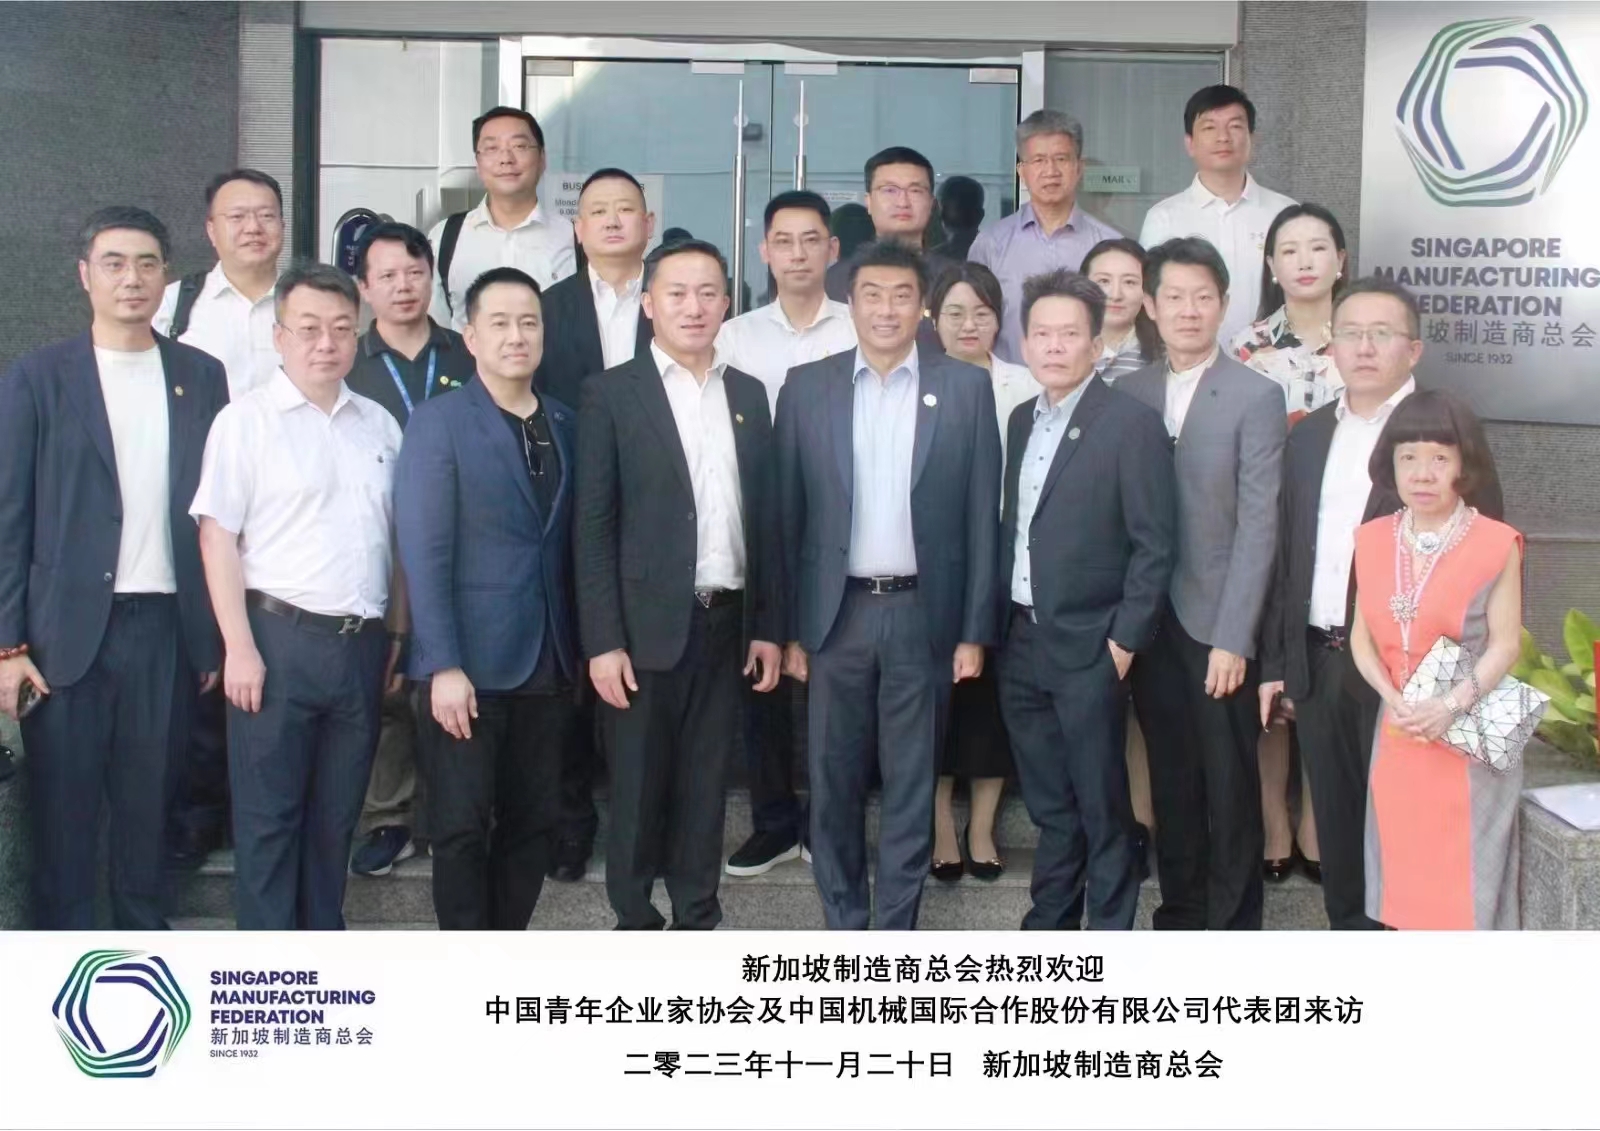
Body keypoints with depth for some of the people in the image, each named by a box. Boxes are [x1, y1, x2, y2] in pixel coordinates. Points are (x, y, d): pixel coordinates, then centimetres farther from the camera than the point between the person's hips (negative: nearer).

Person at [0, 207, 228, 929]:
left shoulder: (203, 377, 6)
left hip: (164, 626, 2)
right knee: (62, 807, 5)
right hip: (67, 631, -2)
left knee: (147, 804, 10)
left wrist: (220, 637, 5)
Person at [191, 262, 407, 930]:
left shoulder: (379, 424, 11)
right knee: (269, 813, 3)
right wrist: (240, 648, -13)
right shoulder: (246, 421, -4)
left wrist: (398, 633, 11)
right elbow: (218, 538, -8)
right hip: (279, 637, -4)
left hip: (362, 642, 5)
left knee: (336, 813, 13)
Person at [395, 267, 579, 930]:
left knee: (532, 823, 10)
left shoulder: (564, 424, 10)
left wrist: (579, 650, 6)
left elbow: (570, 545, 10)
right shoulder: (439, 424, -5)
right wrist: (444, 667, -16)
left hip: (548, 666, 5)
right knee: (463, 827, 3)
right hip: (470, 665, -4)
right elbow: (424, 554, -10)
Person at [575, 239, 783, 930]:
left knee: (705, 784, 12)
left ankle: (698, 920, 24)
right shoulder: (612, 393, -2)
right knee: (638, 787, 6)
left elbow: (764, 518, 11)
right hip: (646, 626, -4)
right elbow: (594, 526, -6)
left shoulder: (749, 394, 11)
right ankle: (634, 924, 20)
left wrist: (768, 626, 8)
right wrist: (603, 641, -12)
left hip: (726, 623, 4)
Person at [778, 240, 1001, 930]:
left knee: (912, 784, 7)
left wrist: (975, 632, -2)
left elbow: (982, 517, 1)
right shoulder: (806, 388, 3)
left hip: (924, 614, -1)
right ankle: (844, 928, 23)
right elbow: (787, 516, 4)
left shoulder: (966, 388, 1)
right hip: (836, 614, 1)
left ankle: (895, 933, 19)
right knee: (834, 782, 8)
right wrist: (788, 628, 1)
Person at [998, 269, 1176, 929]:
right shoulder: (1022, 422, 11)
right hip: (1024, 644, 6)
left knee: (1103, 809, 3)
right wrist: (997, 626, 10)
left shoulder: (1132, 424, -9)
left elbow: (1154, 545, -11)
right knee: (1049, 806, 16)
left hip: (1089, 649, -6)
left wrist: (1125, 641, -14)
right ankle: (1048, 928, 27)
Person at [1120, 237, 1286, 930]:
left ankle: (1233, 925, 16)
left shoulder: (1256, 397, -6)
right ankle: (1179, 913, 26)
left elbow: (1258, 525, -10)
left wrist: (1233, 638, -14)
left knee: (1231, 787, 4)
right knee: (1170, 782, 13)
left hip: (1217, 624, -4)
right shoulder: (1129, 393, 7)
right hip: (1149, 620, 4)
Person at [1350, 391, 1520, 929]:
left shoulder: (1496, 543, -8)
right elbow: (1362, 638, 6)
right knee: (1405, 877, 9)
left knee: (1465, 880, 0)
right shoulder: (1373, 540, 5)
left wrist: (1451, 706, -21)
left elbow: (1505, 644, -8)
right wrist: (1395, 701, -11)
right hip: (1397, 734, 4)